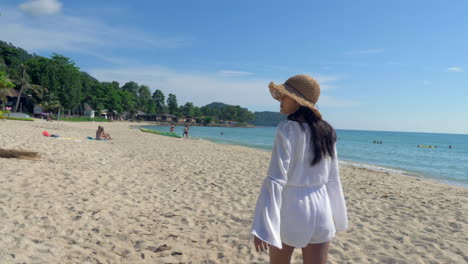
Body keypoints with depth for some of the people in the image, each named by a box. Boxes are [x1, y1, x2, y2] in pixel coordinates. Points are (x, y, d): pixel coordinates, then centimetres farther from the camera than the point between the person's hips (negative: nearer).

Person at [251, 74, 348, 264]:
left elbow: (276, 179, -21)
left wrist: (262, 226, -21)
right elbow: (332, 179, 10)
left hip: (289, 209, -5)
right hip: (320, 209, 5)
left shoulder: (287, 129, -14)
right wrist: (337, 215, 22)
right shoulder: (326, 132, 4)